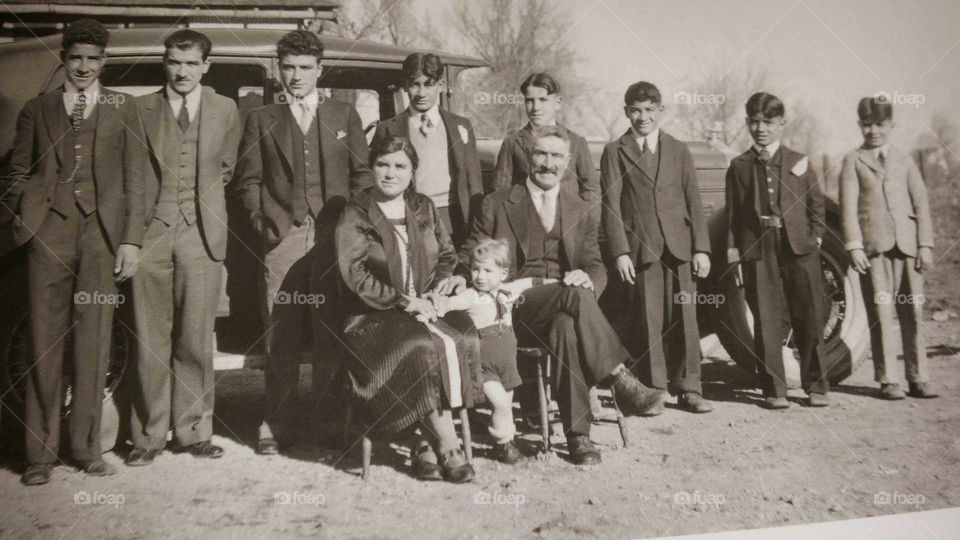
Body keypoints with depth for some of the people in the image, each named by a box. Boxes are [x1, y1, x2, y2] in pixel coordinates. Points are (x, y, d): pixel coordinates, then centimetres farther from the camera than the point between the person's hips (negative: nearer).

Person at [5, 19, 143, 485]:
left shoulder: (123, 108, 10)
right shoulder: (36, 110, 14)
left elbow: (134, 177, 5)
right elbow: (19, 173, 16)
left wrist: (131, 239, -2)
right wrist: (26, 218, 2)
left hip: (103, 235, 0)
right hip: (49, 235, 1)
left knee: (94, 343, 3)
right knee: (45, 342, 1)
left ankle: (86, 446, 14)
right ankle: (41, 452, 10)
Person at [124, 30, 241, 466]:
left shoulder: (225, 111, 9)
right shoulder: (141, 109, 6)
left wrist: (201, 196, 9)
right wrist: (135, 222, 2)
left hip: (202, 234, 1)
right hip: (152, 233, 0)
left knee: (196, 340, 4)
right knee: (150, 341, 1)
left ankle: (193, 431, 15)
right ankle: (148, 435, 11)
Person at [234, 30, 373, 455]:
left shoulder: (345, 116, 15)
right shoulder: (261, 119, 14)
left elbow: (362, 175, 12)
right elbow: (248, 180, 12)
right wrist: (261, 220, -1)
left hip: (334, 236, 0)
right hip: (283, 236, 0)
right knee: (279, 332, -3)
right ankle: (277, 423, 5)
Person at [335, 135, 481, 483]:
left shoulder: (424, 209, 15)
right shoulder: (354, 216, 0)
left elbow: (447, 254, 24)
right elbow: (356, 275, -9)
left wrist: (443, 279, 2)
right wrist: (402, 301, -17)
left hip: (426, 307, 4)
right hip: (376, 315, -4)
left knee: (464, 341, -27)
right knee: (422, 346, -34)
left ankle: (429, 444, -22)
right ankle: (448, 447, -23)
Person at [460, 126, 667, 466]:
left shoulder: (580, 211, 19)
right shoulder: (498, 204, 11)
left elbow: (596, 268, 14)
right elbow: (469, 256, 11)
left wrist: (587, 278, -12)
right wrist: (461, 278, -14)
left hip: (560, 311, 3)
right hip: (516, 309, -2)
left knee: (566, 326, -36)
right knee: (574, 295, -34)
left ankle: (578, 435, -36)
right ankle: (621, 382, -34)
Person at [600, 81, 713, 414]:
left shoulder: (678, 151, 15)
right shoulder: (614, 152, 7)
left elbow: (694, 202, 11)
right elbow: (611, 206, 0)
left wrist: (701, 248, 1)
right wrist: (620, 252, -9)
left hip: (679, 247, 2)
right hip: (639, 249, -2)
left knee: (684, 320, 2)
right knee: (647, 322, -1)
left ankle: (688, 389, 11)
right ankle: (652, 390, 9)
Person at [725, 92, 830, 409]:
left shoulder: (799, 162, 12)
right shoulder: (739, 167, 10)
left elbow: (817, 203, 14)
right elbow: (732, 215, 7)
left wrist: (815, 238, 1)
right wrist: (734, 256, 0)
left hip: (799, 248, 1)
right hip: (757, 250, -1)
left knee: (810, 319, 1)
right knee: (766, 322, 0)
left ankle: (816, 386, 13)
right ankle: (773, 389, 9)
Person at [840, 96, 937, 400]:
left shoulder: (904, 161, 16)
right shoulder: (853, 161, 9)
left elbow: (921, 203, 11)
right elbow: (848, 206, 0)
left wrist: (926, 244, 1)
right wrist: (854, 246, -11)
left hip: (907, 245, 2)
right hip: (873, 246, -2)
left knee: (913, 313, 3)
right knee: (881, 314, -2)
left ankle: (917, 378, 10)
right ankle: (887, 381, 4)